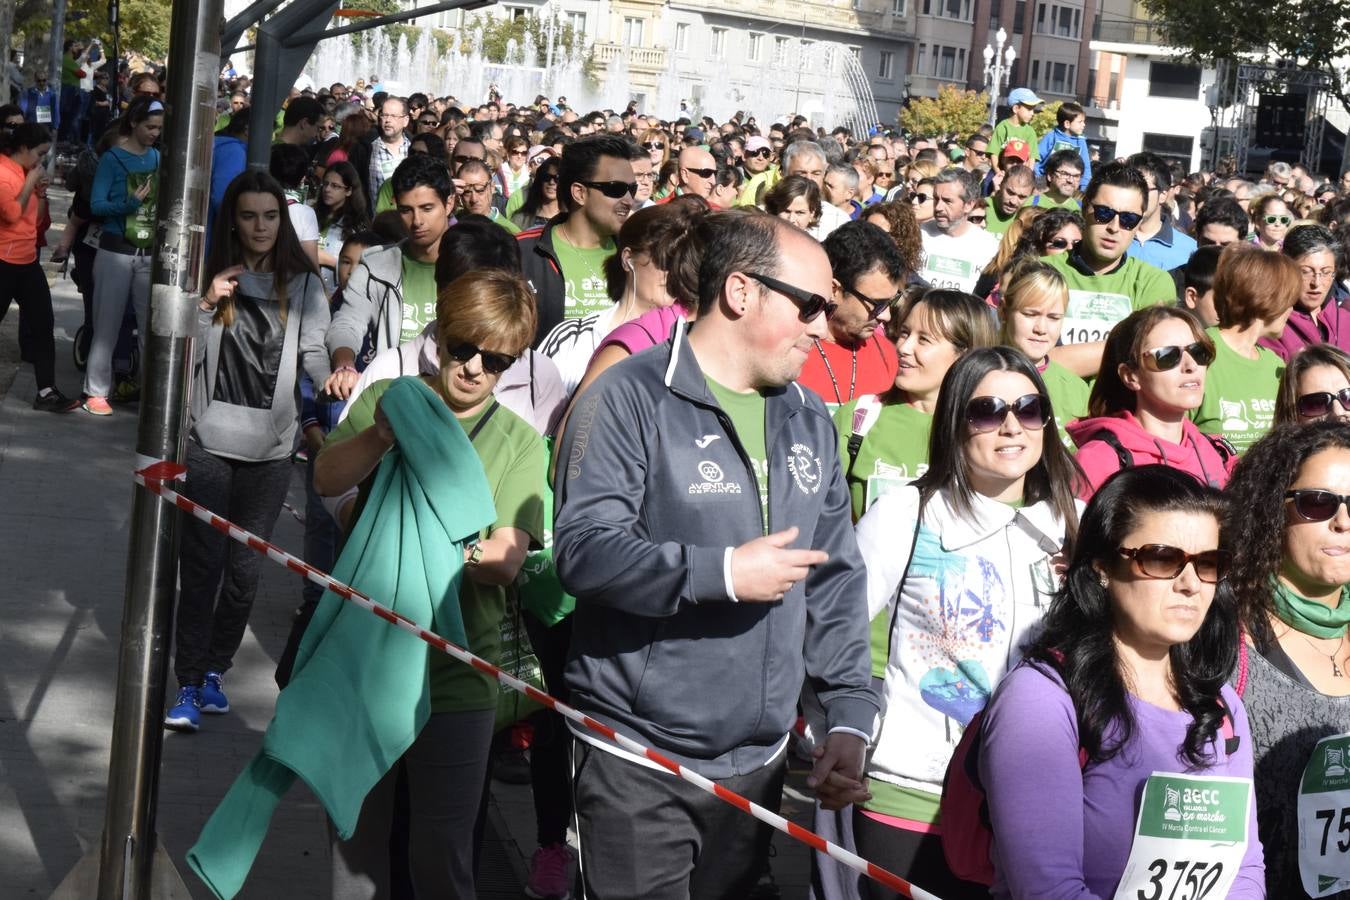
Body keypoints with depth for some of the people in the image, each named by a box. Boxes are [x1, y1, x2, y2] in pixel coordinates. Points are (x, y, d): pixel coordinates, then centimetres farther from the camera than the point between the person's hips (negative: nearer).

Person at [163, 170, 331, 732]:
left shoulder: (303, 284, 4)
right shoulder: (213, 275, 1)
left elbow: (313, 353, -3)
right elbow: (184, 357, -2)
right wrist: (207, 306, -16)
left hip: (270, 444, 1)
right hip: (209, 438, -1)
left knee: (245, 568, 8)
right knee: (201, 564, -2)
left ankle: (215, 670, 24)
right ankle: (188, 684, 3)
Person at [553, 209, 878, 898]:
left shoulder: (808, 420, 11)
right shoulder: (632, 399, -10)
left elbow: (835, 579, 11)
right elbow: (584, 549, -20)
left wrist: (849, 715, 1)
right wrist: (721, 572, -22)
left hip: (760, 761, 6)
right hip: (639, 765, -6)